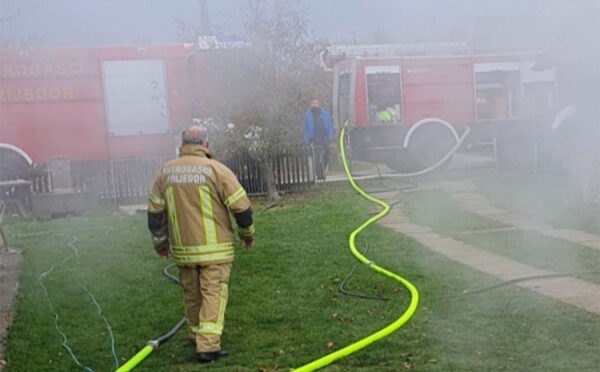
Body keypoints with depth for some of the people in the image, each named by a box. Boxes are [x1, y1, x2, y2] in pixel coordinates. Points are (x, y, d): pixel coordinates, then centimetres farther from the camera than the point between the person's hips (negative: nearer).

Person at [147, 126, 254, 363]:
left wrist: (160, 242, 24)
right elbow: (241, 207, -7)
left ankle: (198, 337, 32)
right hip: (214, 249, -4)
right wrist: (247, 233, 10)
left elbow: (155, 212, 10)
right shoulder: (215, 169, -10)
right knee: (214, 294, -1)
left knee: (191, 294, 17)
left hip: (182, 249, 4)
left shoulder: (165, 171, 3)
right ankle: (208, 346, -7)